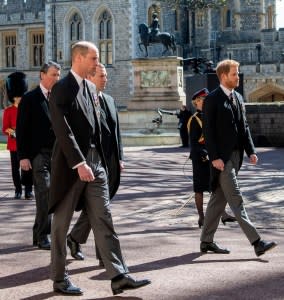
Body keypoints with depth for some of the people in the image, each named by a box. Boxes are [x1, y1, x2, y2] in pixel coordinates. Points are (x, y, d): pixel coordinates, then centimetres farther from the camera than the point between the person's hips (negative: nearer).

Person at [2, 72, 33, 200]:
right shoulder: (8, 111, 0)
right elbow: (5, 129, -1)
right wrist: (11, 131, -21)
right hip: (14, 144, -1)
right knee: (16, 167, 4)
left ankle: (28, 190, 5)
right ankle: (18, 190, 14)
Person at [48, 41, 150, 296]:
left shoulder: (90, 89, 14)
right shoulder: (62, 89, -11)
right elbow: (63, 131, -19)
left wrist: (98, 161, 11)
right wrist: (79, 164, -24)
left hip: (95, 163, 7)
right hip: (70, 166, -7)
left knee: (104, 221, 3)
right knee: (62, 223, 6)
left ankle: (119, 277, 2)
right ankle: (59, 278, 17)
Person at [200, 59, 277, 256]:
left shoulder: (238, 98, 15)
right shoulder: (212, 99, -9)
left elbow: (244, 127, 17)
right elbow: (208, 130, -12)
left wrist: (251, 151, 6)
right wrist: (214, 157, -18)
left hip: (236, 155, 8)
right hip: (222, 157, -8)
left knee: (219, 199, 12)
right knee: (236, 200, -8)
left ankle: (207, 241, 20)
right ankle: (257, 242, -11)